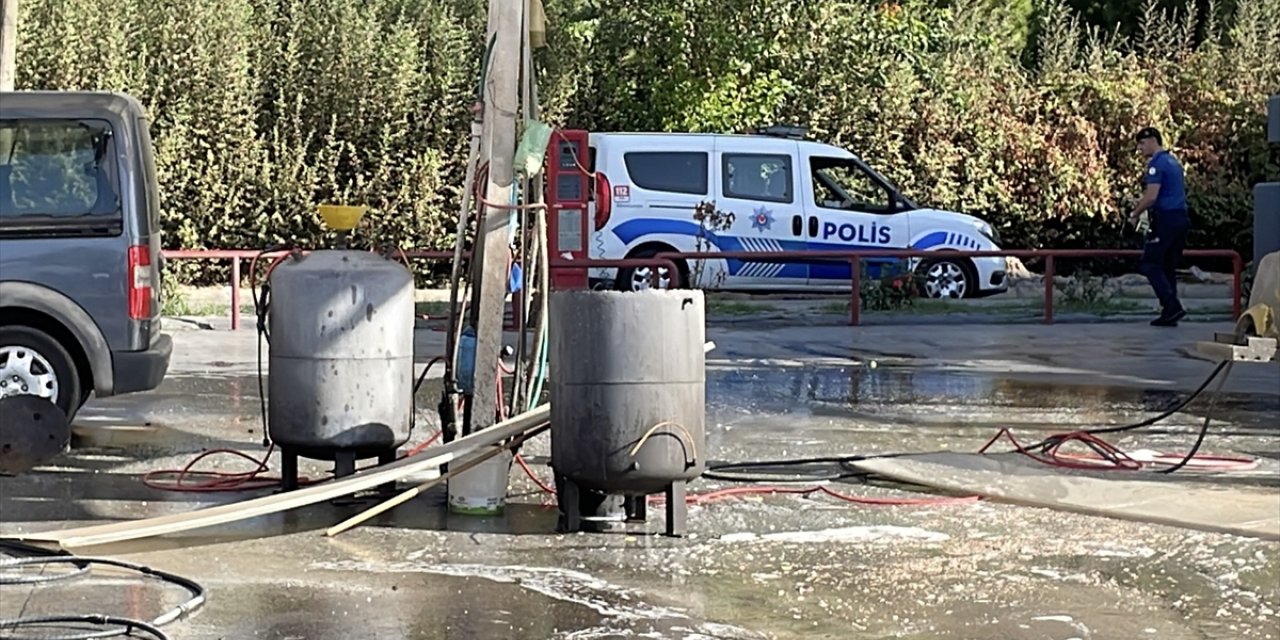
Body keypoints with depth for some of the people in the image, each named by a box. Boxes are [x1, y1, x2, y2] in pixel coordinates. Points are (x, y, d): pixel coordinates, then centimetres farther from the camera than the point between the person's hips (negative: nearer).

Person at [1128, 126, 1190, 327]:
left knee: (1150, 264, -6)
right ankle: (1170, 313, 8)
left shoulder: (1157, 163, -10)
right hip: (1181, 218, 9)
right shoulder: (1174, 162, 20)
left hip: (1165, 219, -9)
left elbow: (1152, 196, -18)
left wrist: (1135, 214, -5)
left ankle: (1172, 306, -17)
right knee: (1168, 267, 11)